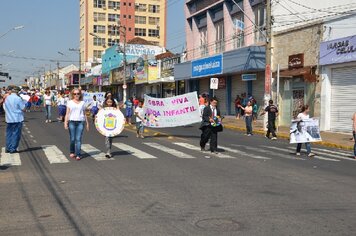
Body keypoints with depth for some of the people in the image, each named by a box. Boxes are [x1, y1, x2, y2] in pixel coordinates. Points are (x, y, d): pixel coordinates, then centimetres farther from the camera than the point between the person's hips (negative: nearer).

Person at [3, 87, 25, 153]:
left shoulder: (7, 98, 4)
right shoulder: (18, 98, -13)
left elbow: (4, 108, 12)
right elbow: (23, 109, -10)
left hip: (8, 119, 5)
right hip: (17, 119, -5)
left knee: (9, 134, 14)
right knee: (16, 134, 2)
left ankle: (8, 148, 17)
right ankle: (13, 149, 2)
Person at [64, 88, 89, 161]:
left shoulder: (82, 103, 12)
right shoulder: (70, 102, 9)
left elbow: (84, 114, 15)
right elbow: (67, 113, 6)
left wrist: (87, 123, 13)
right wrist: (65, 122, -4)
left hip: (80, 122, 0)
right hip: (72, 122, 0)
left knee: (78, 139, -6)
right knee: (72, 139, 1)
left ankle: (78, 155, -4)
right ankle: (72, 152, 21)